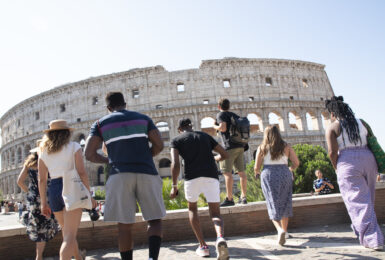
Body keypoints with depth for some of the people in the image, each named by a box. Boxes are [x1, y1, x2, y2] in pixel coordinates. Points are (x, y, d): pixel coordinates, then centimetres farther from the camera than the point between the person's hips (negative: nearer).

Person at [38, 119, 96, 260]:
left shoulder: (44, 151, 12)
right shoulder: (74, 146, 1)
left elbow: (41, 180, 8)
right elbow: (81, 172, -9)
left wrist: (44, 203, 12)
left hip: (54, 191, 5)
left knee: (66, 231, 22)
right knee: (69, 235, -9)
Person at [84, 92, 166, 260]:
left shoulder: (101, 123, 13)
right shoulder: (143, 118, 16)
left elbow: (89, 154, 4)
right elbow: (159, 145, 7)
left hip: (120, 175, 0)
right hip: (146, 173, 1)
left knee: (124, 226, 7)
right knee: (155, 220, 7)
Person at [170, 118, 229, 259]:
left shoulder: (176, 140, 13)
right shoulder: (205, 136, 23)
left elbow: (175, 164, -3)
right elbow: (224, 154, 23)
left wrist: (174, 186, 3)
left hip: (192, 177, -2)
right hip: (211, 176, 2)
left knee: (192, 208, 25)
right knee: (215, 214, 9)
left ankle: (203, 246, 16)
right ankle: (220, 238, -25)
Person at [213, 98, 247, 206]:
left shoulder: (221, 114, -1)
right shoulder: (235, 115, 20)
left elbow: (223, 128, -16)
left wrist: (215, 127, 2)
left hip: (230, 146, -7)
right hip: (240, 146, 8)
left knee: (227, 172, -7)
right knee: (241, 172, 7)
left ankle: (229, 199, -11)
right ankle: (243, 197, 11)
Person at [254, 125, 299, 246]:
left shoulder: (262, 148, 2)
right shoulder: (286, 146, 6)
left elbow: (257, 167, 0)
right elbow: (296, 163, 3)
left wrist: (257, 173, 22)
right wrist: (290, 169, 23)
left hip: (268, 176, -1)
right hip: (284, 174, 2)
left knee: (273, 204, 2)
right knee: (284, 204, 15)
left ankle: (280, 229, -19)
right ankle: (284, 231, 22)